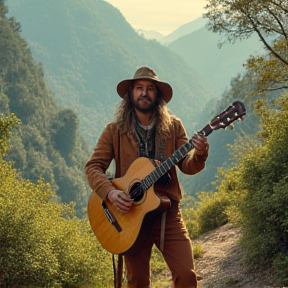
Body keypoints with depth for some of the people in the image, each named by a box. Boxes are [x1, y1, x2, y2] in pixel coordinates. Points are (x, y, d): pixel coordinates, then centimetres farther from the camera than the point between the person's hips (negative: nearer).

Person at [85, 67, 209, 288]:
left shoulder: (173, 126, 6)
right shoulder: (115, 131, 3)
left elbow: (187, 166, 1)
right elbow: (93, 167, 0)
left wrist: (199, 155, -23)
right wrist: (109, 192, -18)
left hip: (168, 212, 1)